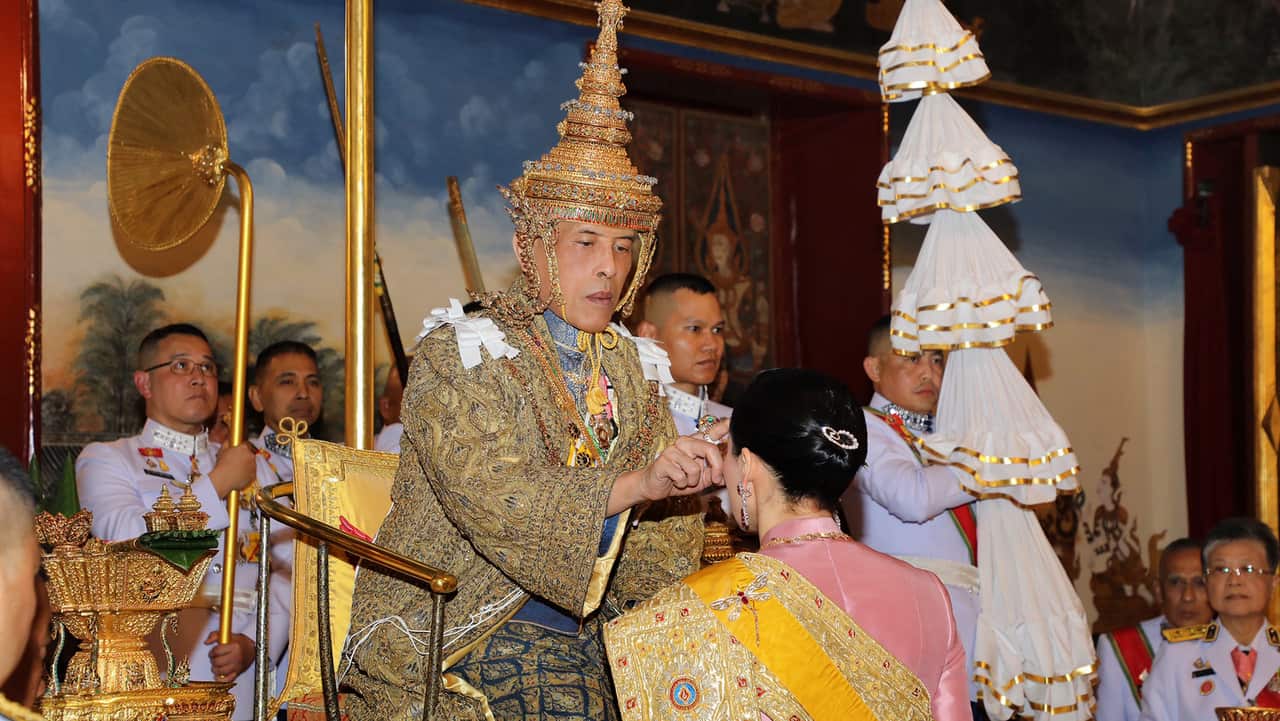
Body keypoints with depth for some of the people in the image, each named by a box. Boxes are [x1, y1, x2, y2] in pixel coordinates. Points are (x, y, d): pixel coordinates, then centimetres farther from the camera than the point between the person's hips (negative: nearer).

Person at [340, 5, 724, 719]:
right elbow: (490, 498, -20)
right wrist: (637, 484, -29)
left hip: (575, 646, 5)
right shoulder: (459, 352, -5)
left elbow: (653, 548, 8)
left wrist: (693, 479, -12)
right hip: (450, 647, -5)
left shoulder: (634, 369, 11)